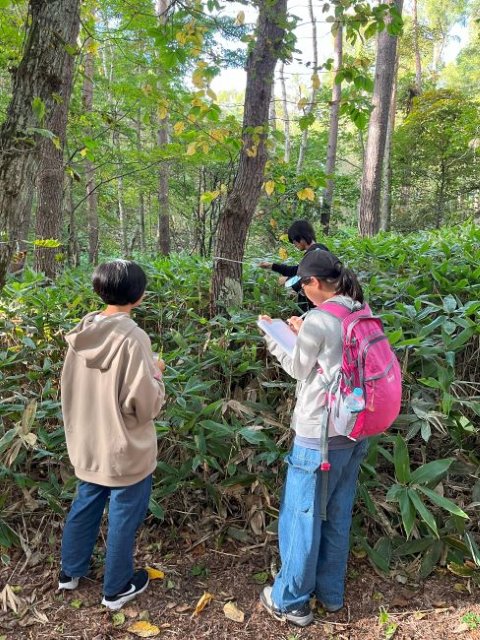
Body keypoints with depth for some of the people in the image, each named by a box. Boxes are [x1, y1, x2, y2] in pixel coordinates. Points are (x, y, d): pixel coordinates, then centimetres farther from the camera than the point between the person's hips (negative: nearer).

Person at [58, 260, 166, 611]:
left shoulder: (83, 332, -5)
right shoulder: (132, 338, -25)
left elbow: (71, 386, 8)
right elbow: (144, 404, -24)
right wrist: (155, 376, -6)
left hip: (87, 443, 7)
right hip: (125, 450, -6)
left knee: (84, 506, 25)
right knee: (123, 518, 13)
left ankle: (71, 571, 44)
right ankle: (117, 588, 32)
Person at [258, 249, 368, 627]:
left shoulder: (318, 320, -19)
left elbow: (299, 370, -5)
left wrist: (274, 337, 7)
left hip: (320, 434, -8)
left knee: (302, 515, 9)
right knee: (339, 515, 21)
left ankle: (291, 601, 26)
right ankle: (331, 592, 37)